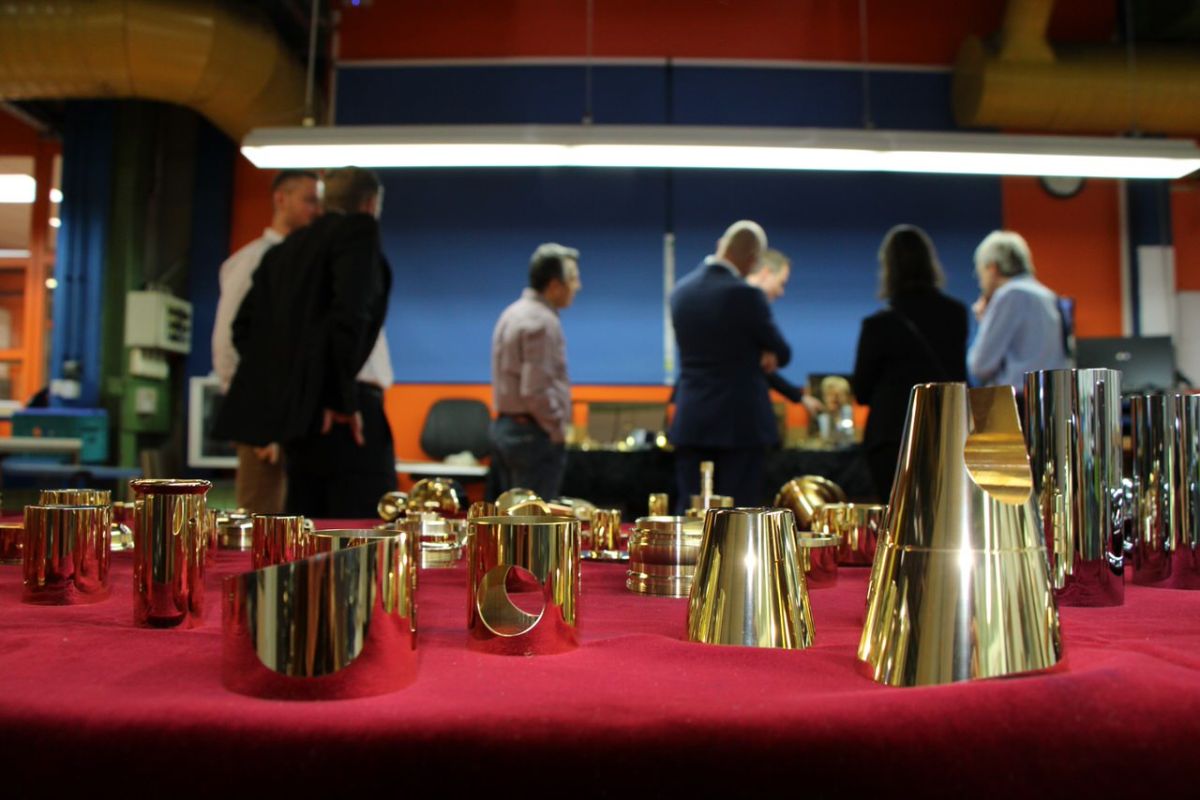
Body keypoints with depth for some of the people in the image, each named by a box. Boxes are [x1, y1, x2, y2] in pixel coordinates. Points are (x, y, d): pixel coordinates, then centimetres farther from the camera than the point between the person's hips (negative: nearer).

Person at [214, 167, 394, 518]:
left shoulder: (282, 251, 20)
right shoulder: (360, 230, -3)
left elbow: (244, 325, 17)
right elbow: (349, 313, -17)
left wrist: (273, 384, 20)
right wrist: (342, 396, -16)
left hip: (290, 405, 8)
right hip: (339, 413, -8)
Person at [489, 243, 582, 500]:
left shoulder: (513, 313, 14)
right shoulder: (542, 322, -16)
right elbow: (536, 390, -23)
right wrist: (558, 430, -12)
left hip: (504, 427, 10)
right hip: (534, 433, -10)